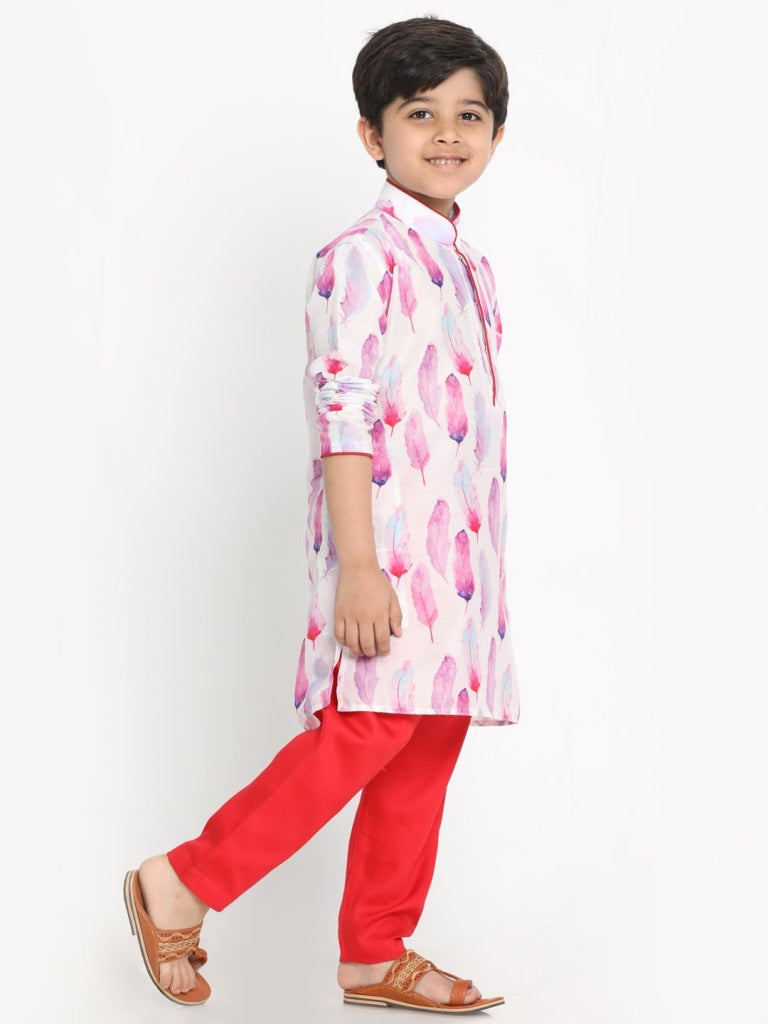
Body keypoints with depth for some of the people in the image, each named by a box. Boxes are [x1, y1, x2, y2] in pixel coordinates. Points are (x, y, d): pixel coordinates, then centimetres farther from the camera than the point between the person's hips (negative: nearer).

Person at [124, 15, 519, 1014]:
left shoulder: (471, 269, 17)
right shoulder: (363, 257, -8)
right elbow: (342, 414, -15)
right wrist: (358, 563, -21)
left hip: (459, 556, 8)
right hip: (387, 551, -8)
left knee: (428, 746, 8)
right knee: (367, 733, -12)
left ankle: (376, 953, 18)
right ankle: (181, 886, 0)